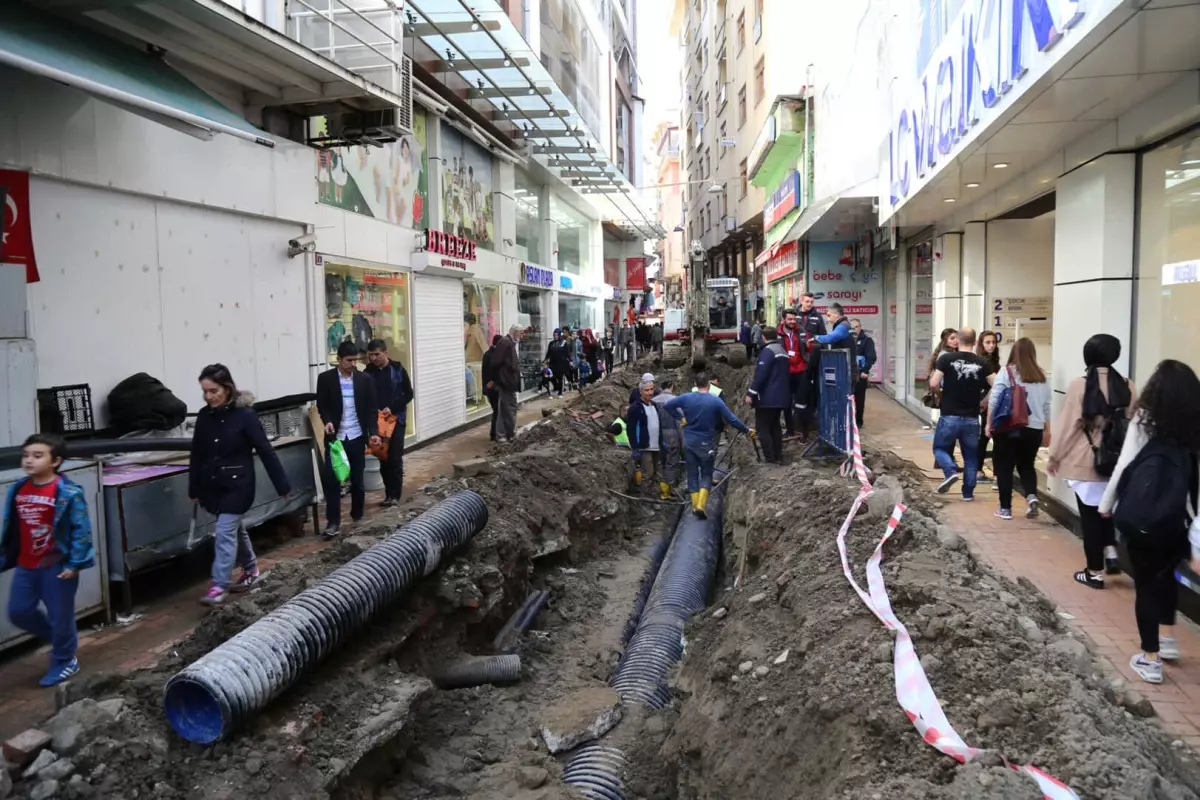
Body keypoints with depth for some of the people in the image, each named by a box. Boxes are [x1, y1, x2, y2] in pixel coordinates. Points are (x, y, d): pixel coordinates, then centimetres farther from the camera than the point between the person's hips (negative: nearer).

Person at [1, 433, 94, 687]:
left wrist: (74, 563, -18)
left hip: (57, 566, -6)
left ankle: (65, 661, 26)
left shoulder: (68, 493, -18)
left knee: (60, 616, 6)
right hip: (25, 566, 7)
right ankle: (57, 638, 37)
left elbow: (81, 530, -16)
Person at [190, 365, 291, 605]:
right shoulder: (204, 416, 1)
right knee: (235, 529, 18)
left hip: (238, 484, -5)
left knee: (224, 533, -8)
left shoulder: (245, 415, -13)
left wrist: (282, 485, -10)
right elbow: (197, 455, 9)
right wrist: (194, 489, 12)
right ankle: (251, 569, 35)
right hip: (212, 485, 6)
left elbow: (265, 451, -11)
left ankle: (219, 586, -2)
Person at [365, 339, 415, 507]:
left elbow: (408, 394, -2)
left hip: (396, 419, -3)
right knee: (383, 458, 6)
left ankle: (395, 494, 4)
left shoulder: (398, 370, -4)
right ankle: (389, 493, 15)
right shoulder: (368, 372, 2)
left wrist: (392, 408, -14)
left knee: (395, 458, -5)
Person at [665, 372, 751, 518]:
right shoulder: (716, 401, -11)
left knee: (692, 473, 12)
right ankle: (701, 505, -8)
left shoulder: (686, 398, -5)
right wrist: (747, 430, 3)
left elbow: (667, 406, 0)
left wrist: (681, 417, 7)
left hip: (689, 442, 2)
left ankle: (695, 505, 13)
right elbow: (731, 419, -10)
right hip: (706, 443, -2)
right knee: (706, 474, 8)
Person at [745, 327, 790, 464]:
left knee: (763, 427, -3)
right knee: (775, 426, 16)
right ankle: (778, 457, 17)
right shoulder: (783, 351, 16)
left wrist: (751, 393, -20)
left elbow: (760, 374, -21)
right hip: (781, 397, 9)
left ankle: (770, 458, -6)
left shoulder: (767, 351, -13)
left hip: (767, 397, -9)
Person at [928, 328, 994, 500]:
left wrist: (941, 390, 10)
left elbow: (933, 384, -12)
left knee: (940, 448, 15)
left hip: (950, 417, -2)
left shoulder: (946, 358, -7)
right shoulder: (981, 363, 0)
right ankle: (968, 492, 16)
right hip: (972, 418, 3)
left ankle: (951, 472, -11)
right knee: (970, 456, 15)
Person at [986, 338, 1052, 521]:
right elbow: (1047, 405, 12)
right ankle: (1032, 496, -4)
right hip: (1033, 429, 4)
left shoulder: (1006, 372, -7)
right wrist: (1047, 430, 22)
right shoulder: (1041, 376, 6)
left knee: (1004, 467, 7)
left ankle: (1005, 508, 9)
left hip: (1008, 428, -4)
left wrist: (989, 423, 1)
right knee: (1026, 466, 18)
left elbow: (994, 401, -9)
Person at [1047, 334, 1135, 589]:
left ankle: (1095, 572, 13)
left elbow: (1067, 425, -11)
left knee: (1090, 515, 6)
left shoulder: (1079, 386, -13)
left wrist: (1054, 457, 0)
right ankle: (1111, 551, 11)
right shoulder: (1128, 387, -1)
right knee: (1105, 508, 25)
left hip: (1085, 462, -4)